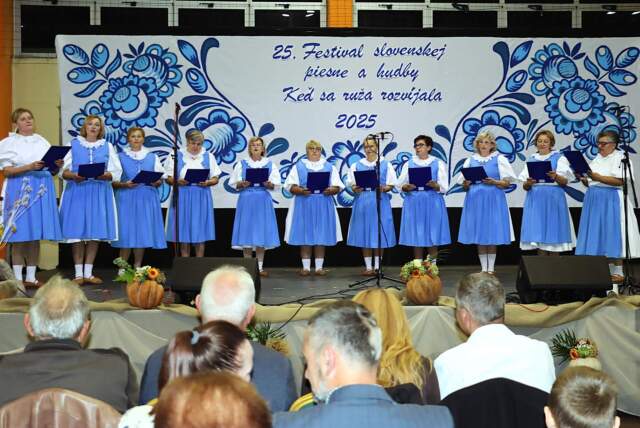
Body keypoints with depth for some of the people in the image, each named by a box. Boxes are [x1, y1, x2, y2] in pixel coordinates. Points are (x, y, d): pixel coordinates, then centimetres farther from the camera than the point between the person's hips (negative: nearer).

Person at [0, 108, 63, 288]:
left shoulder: (42, 142, 15)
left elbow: (51, 169, 15)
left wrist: (56, 165, -7)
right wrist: (29, 167, -19)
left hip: (41, 190, 4)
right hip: (19, 191, -4)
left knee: (36, 235, 5)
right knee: (20, 235, -5)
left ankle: (31, 277, 10)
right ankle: (18, 278, 1)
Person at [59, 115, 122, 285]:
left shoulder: (107, 146, 12)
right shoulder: (74, 145, 9)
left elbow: (116, 172, 4)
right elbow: (63, 171, 3)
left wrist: (104, 175, -16)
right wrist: (74, 176, -17)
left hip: (99, 193, 1)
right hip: (77, 192, -1)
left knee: (96, 232, 0)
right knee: (77, 232, -5)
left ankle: (88, 273, 8)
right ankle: (79, 274, 0)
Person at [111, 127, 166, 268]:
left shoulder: (152, 157, 14)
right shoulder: (121, 157, 8)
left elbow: (160, 179, 11)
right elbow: (113, 181, 3)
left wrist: (157, 182, -11)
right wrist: (124, 184, -16)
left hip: (147, 199, 2)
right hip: (126, 198, -2)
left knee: (143, 232, 1)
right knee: (126, 233, -6)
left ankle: (137, 267, 9)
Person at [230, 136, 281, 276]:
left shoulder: (269, 164, 8)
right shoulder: (242, 164, 7)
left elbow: (274, 185, 4)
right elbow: (235, 184, 4)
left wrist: (268, 184, -17)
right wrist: (242, 184, -16)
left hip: (263, 201, 1)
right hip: (246, 200, 0)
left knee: (261, 233, 1)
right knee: (247, 233, -1)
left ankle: (260, 267, 8)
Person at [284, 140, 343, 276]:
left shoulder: (329, 167, 13)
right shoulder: (299, 166, 9)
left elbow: (337, 187, 6)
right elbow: (291, 186, 0)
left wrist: (331, 190, -15)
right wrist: (300, 190, -19)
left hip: (323, 206, 1)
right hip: (304, 205, -1)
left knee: (321, 237, 0)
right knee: (305, 236, -2)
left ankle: (319, 267, 6)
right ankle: (306, 267, 4)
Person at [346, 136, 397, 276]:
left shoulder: (386, 165, 6)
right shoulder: (357, 165, 10)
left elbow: (391, 184, 3)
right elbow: (352, 184, 7)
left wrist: (384, 188, -18)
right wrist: (355, 189, -15)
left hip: (380, 202, -1)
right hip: (362, 202, 1)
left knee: (379, 234, 0)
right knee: (364, 234, 1)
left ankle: (377, 266, 9)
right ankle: (368, 267, 8)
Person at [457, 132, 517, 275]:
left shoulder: (499, 159, 4)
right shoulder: (470, 161, 13)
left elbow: (507, 183, 0)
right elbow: (464, 186, 13)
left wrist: (494, 182, -17)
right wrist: (466, 184, -9)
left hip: (493, 201, -3)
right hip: (475, 200, 3)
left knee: (492, 235, -2)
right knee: (479, 236, 3)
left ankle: (491, 268, 6)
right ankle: (484, 268, 10)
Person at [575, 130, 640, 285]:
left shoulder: (620, 158, -5)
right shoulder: (597, 159, 18)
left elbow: (620, 181, -17)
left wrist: (597, 177, -23)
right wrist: (584, 179, -1)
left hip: (611, 200, -7)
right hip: (594, 200, 7)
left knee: (613, 235, -7)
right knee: (599, 236, 5)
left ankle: (618, 272, -2)